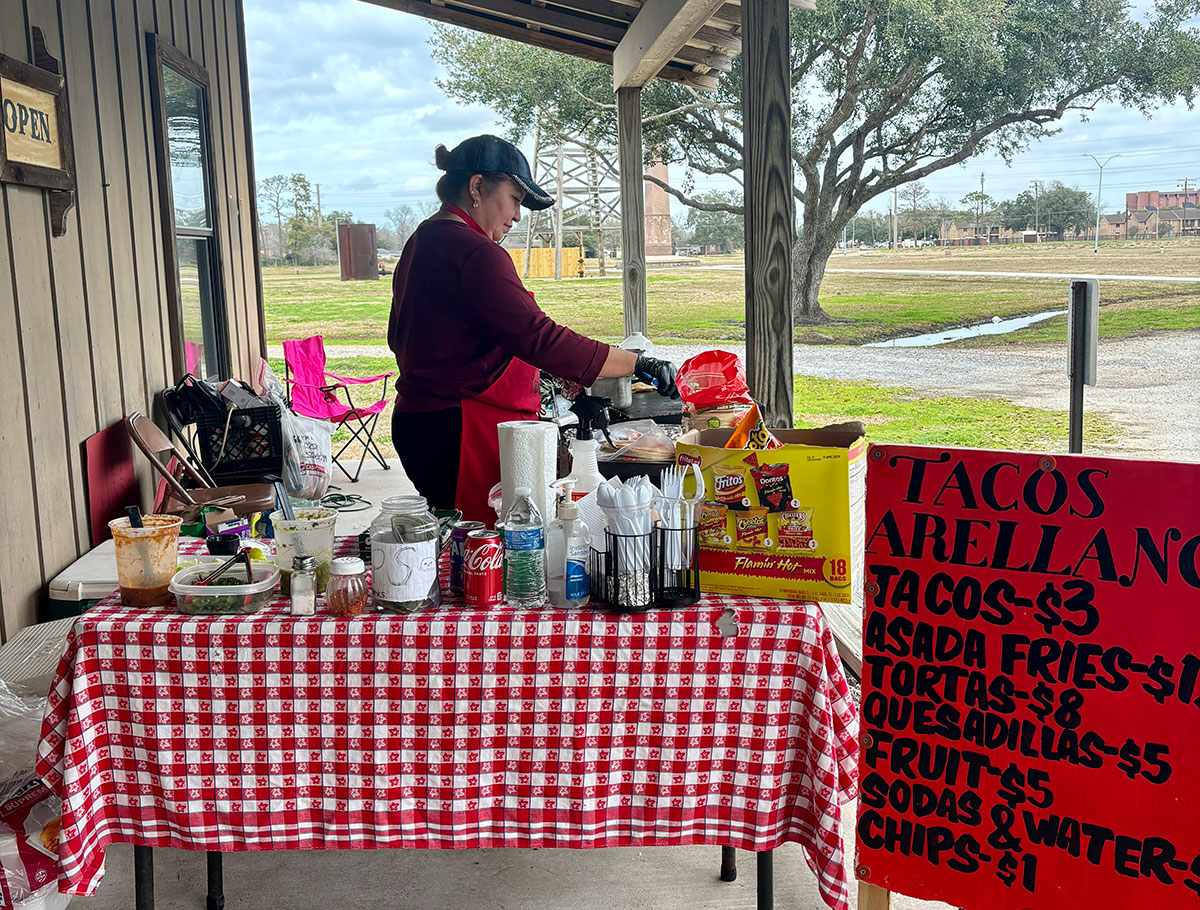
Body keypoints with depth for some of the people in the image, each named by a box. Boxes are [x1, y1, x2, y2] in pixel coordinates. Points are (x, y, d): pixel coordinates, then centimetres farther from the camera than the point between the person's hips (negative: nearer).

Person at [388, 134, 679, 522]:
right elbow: (540, 339, -23)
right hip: (462, 434, -11)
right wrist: (637, 364, -18)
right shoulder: (475, 253, -17)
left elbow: (399, 337, 26)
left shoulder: (420, 243, 17)